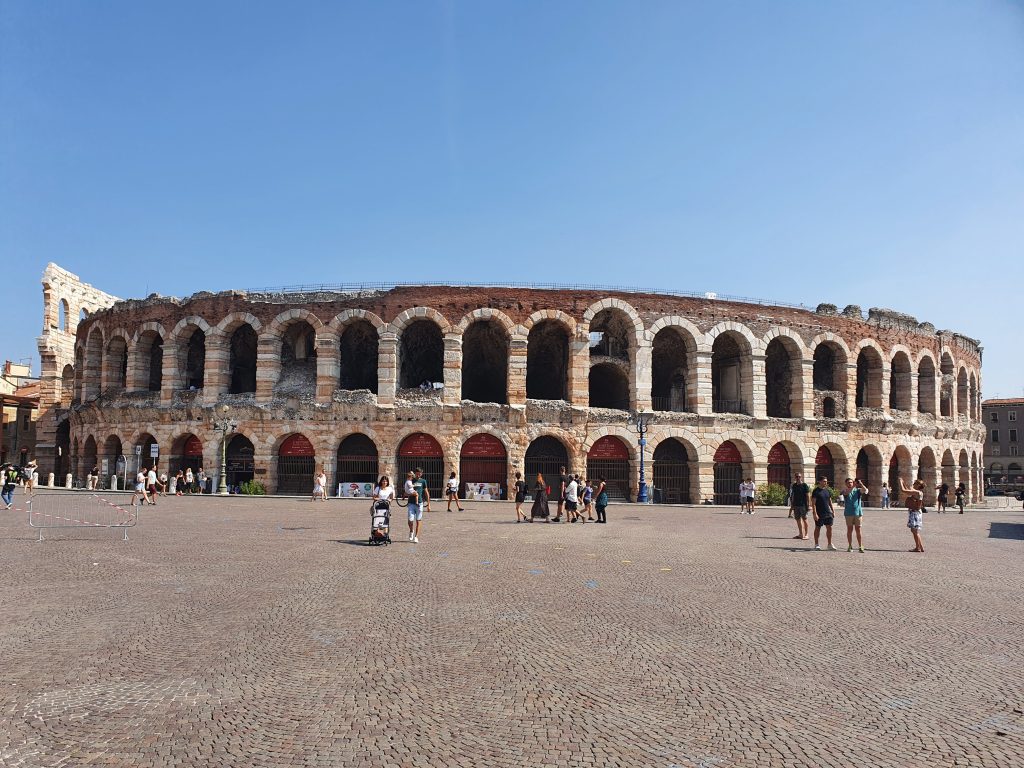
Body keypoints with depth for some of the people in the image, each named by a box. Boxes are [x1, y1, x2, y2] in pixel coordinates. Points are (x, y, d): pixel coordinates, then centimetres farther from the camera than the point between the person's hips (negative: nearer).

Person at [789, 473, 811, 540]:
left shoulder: (804, 485, -4)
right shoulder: (794, 485, 11)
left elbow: (808, 496, -7)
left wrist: (808, 504, -13)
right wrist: (792, 505, 14)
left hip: (803, 505, -5)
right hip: (796, 505, 5)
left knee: (804, 519, -1)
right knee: (798, 519, 8)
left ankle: (806, 534, 6)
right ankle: (800, 534, 15)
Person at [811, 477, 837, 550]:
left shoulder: (827, 491, 10)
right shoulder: (816, 491, -8)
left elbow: (830, 502, 17)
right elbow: (813, 503, -11)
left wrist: (833, 511, 11)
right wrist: (815, 513, -17)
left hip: (828, 513, 5)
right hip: (819, 514, -5)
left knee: (829, 528, 3)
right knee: (817, 528, 4)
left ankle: (830, 544, 12)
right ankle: (817, 544, 13)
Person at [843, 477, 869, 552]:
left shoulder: (858, 490, 7)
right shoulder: (845, 491, 3)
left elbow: (865, 490, -12)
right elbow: (847, 492, -21)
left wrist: (860, 483, -26)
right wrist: (854, 486, -32)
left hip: (858, 512, 1)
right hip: (849, 513, 0)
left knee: (858, 529, 2)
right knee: (849, 529, 3)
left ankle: (860, 546, 4)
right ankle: (850, 546, 9)